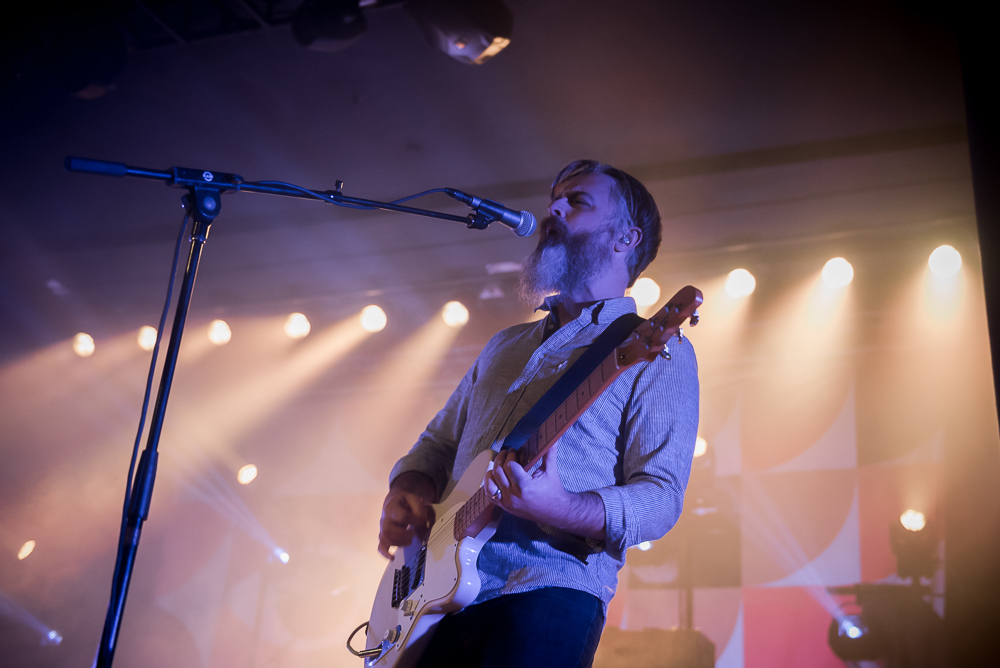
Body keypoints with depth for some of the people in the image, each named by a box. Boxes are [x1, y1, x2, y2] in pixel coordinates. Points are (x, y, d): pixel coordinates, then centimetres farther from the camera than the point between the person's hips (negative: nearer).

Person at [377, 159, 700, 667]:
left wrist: (562, 510, -25)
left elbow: (661, 495, -7)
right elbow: (437, 443, 27)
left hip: (549, 592, -5)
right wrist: (406, 494, 5)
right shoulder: (506, 346, 23)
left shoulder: (656, 352, 2)